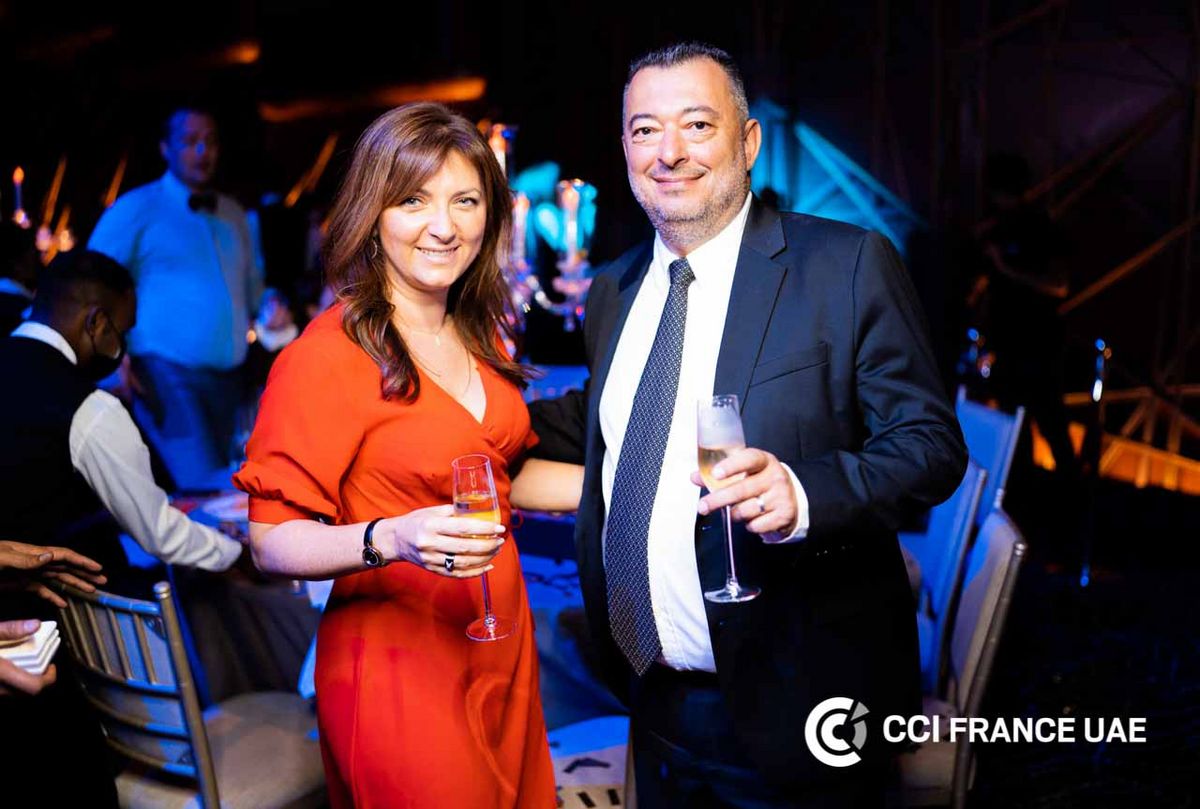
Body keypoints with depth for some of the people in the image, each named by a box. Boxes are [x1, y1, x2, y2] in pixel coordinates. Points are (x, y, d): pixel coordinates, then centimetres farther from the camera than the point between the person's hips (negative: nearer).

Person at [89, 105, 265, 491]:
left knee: (221, 486, 13)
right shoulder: (136, 209, -2)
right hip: (167, 374, -6)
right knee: (206, 488, -16)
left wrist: (250, 329, 13)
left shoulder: (233, 213, 15)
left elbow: (252, 285, 28)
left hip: (227, 376, 6)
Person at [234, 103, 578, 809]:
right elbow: (273, 542, -17)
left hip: (503, 649, 7)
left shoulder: (482, 335, 7)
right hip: (400, 668, -7)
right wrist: (390, 540, -34)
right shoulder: (328, 354, -16)